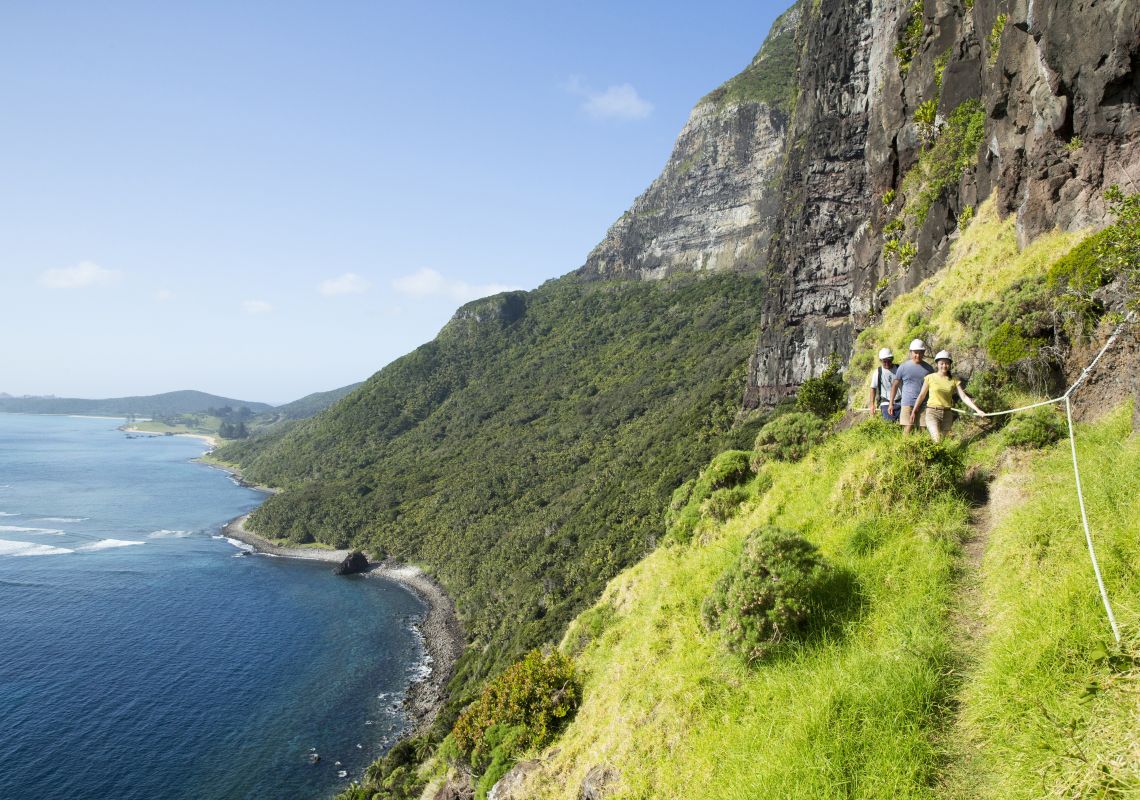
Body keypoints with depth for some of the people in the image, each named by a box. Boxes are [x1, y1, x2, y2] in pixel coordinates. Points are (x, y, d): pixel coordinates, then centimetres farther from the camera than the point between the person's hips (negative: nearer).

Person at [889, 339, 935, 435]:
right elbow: (895, 385, 7)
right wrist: (891, 403, 4)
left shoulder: (929, 369, 9)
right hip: (908, 404, -2)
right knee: (907, 430, -6)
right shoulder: (903, 368, 3)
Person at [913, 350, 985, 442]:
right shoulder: (930, 378, -1)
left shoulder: (954, 380, 5)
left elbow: (964, 397, 1)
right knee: (937, 441, -21)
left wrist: (977, 410, -10)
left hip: (947, 414, 3)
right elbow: (921, 396, 7)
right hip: (932, 413, -3)